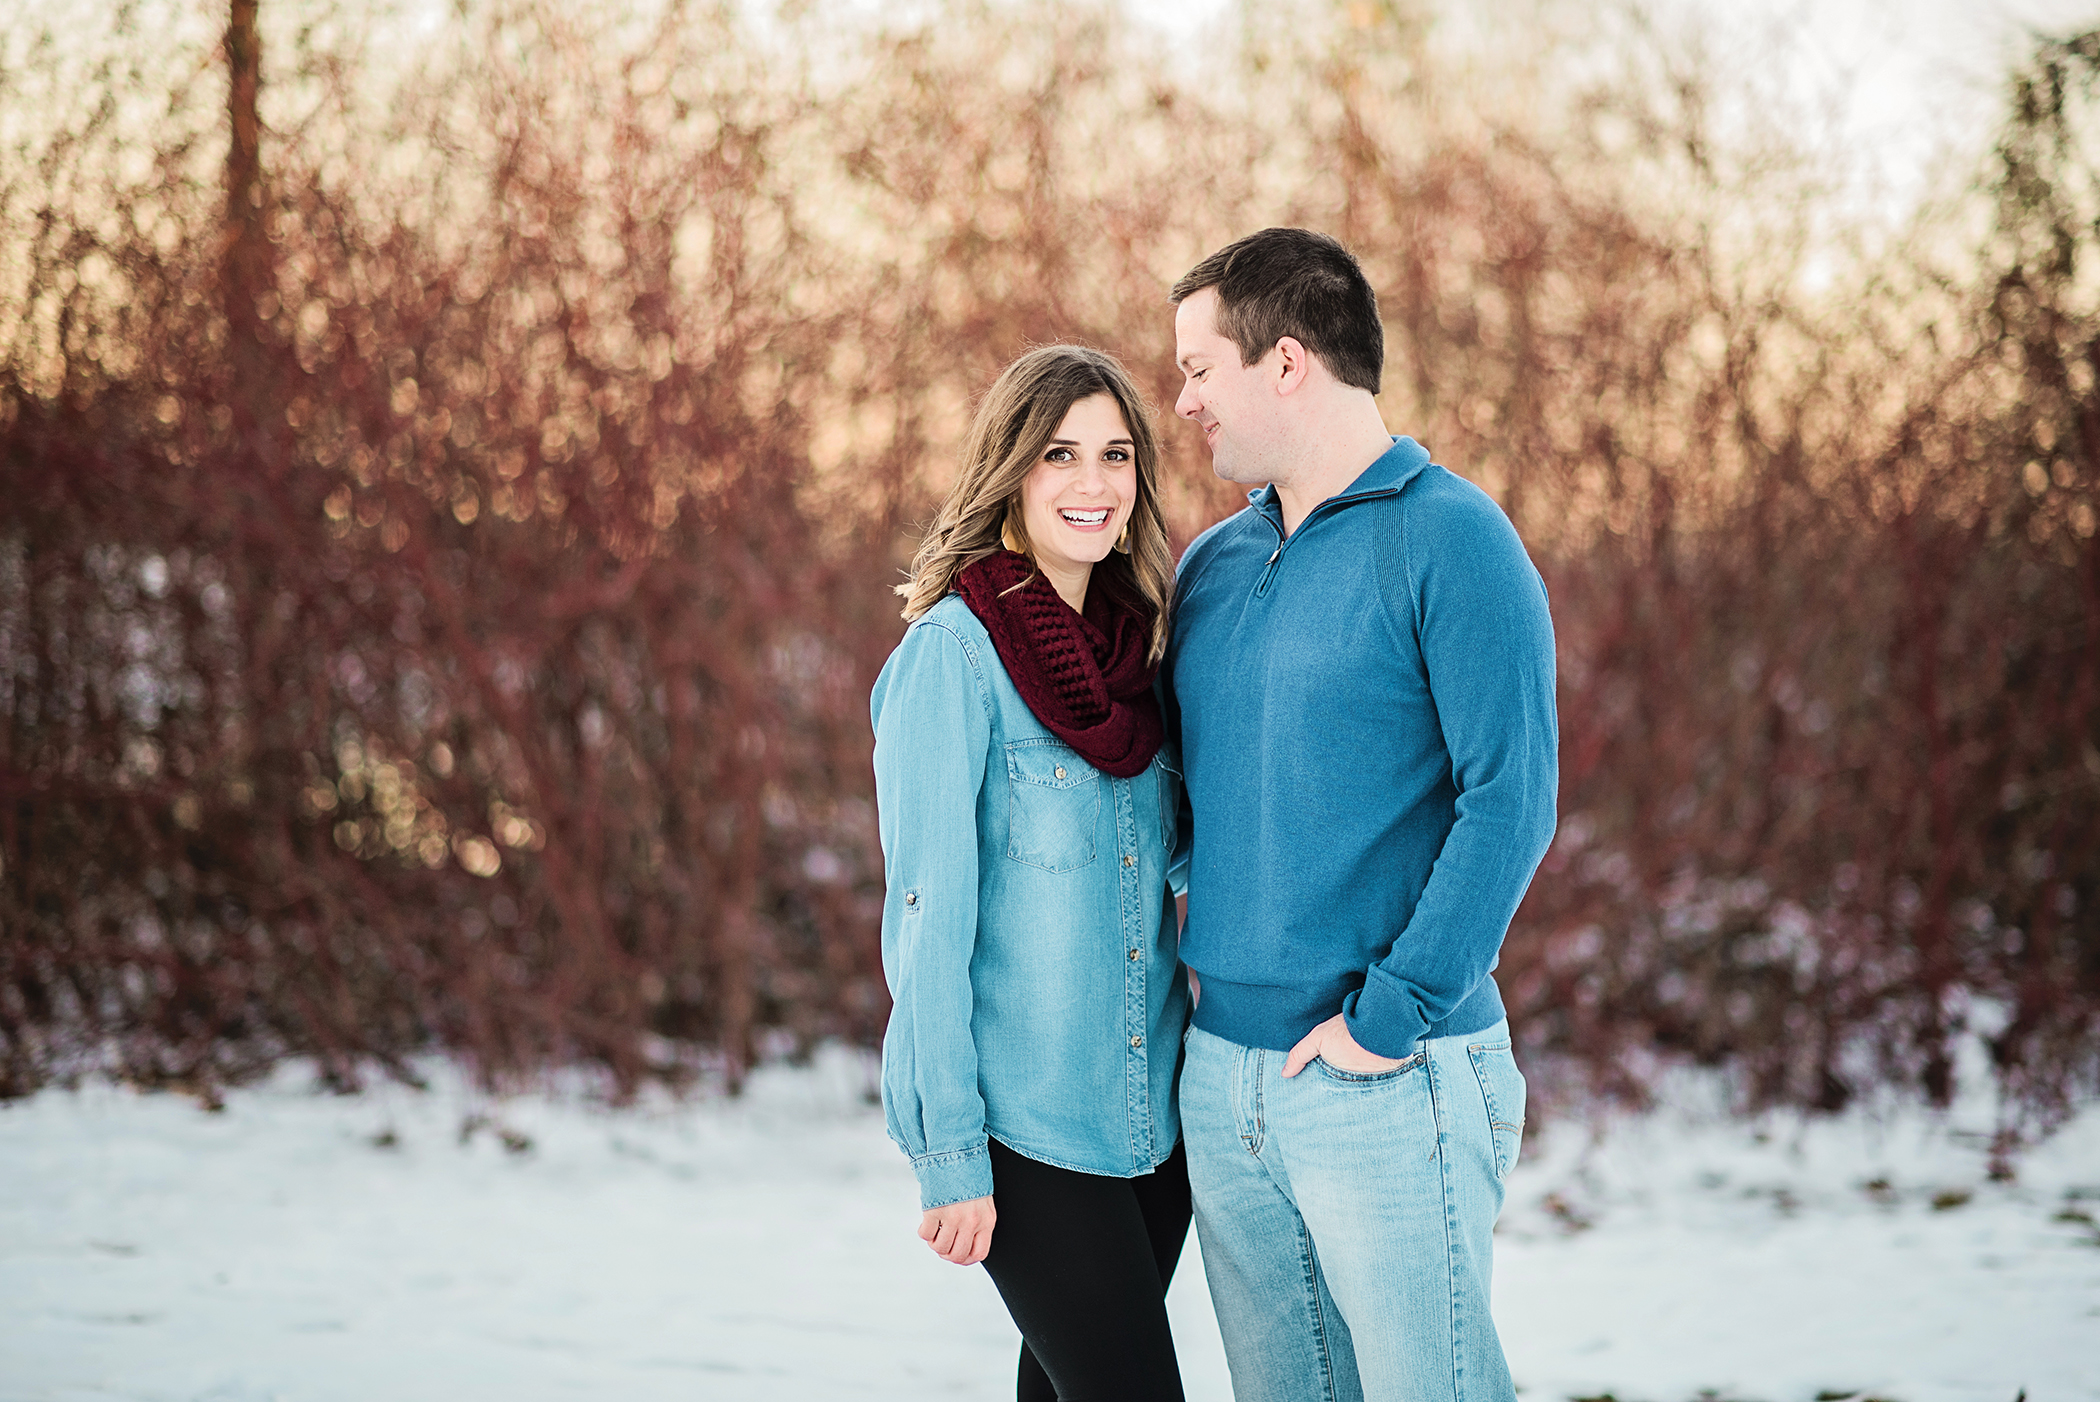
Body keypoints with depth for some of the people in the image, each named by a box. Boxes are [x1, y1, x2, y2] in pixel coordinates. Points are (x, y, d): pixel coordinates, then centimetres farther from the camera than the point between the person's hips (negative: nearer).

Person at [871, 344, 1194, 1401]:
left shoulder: (1136, 645, 8)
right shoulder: (952, 652, -12)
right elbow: (926, 910, -13)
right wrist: (947, 1153, -14)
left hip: (1149, 1109, 6)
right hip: (1020, 1119, -6)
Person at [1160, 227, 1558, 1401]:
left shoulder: (1449, 539, -9)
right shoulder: (1212, 566, 13)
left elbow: (1510, 801, -16)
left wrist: (1391, 1014, -18)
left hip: (1388, 1079, -7)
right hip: (1222, 1071, 7)